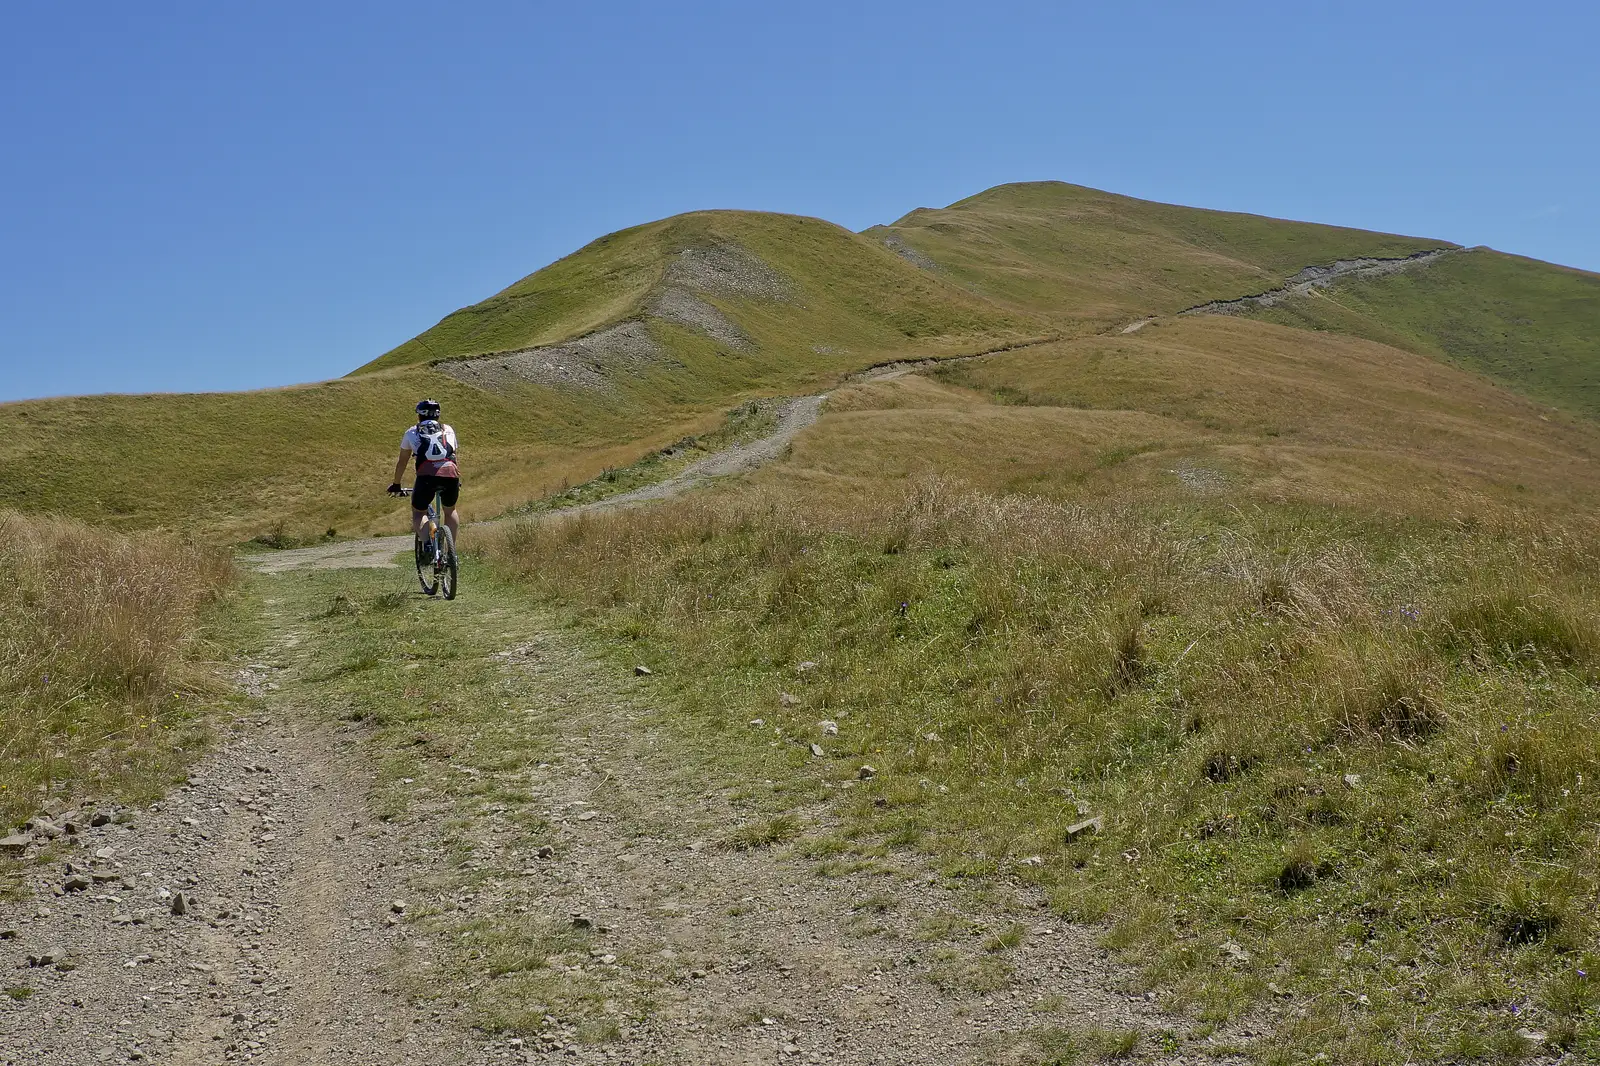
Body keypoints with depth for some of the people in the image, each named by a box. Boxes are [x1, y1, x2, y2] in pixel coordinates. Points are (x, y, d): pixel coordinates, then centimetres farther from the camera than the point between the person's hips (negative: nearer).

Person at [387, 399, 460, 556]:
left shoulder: (412, 432, 25)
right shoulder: (448, 430, 28)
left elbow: (402, 462, 31)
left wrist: (396, 484, 44)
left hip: (427, 475, -2)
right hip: (451, 474, 2)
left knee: (418, 512, 18)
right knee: (450, 510, 27)